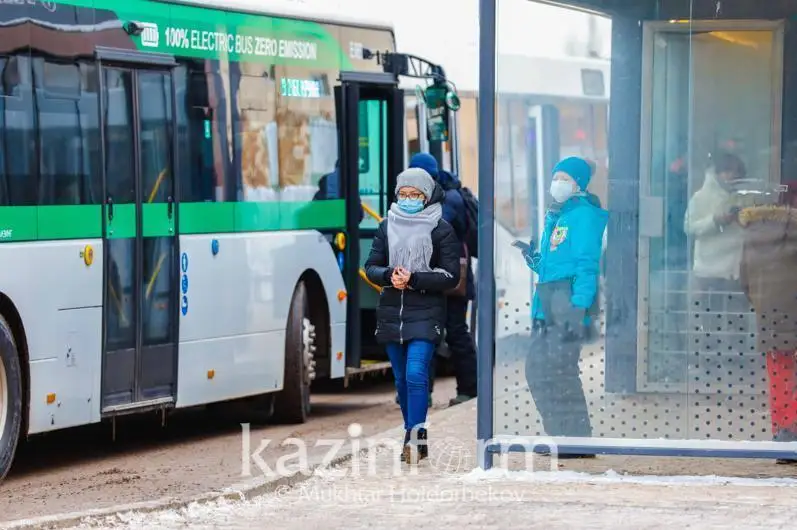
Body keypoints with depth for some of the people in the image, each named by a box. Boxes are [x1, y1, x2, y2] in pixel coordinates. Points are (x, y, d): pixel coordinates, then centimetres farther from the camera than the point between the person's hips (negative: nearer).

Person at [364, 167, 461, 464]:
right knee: (402, 380, 10)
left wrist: (414, 279, -16)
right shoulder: (387, 227, 11)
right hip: (391, 314, 5)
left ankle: (414, 438, -18)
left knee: (416, 375, -18)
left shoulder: (441, 230, -1)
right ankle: (415, 438, 20)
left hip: (426, 315, -5)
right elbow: (371, 267, 9)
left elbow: (451, 276, -5)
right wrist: (389, 275, -13)